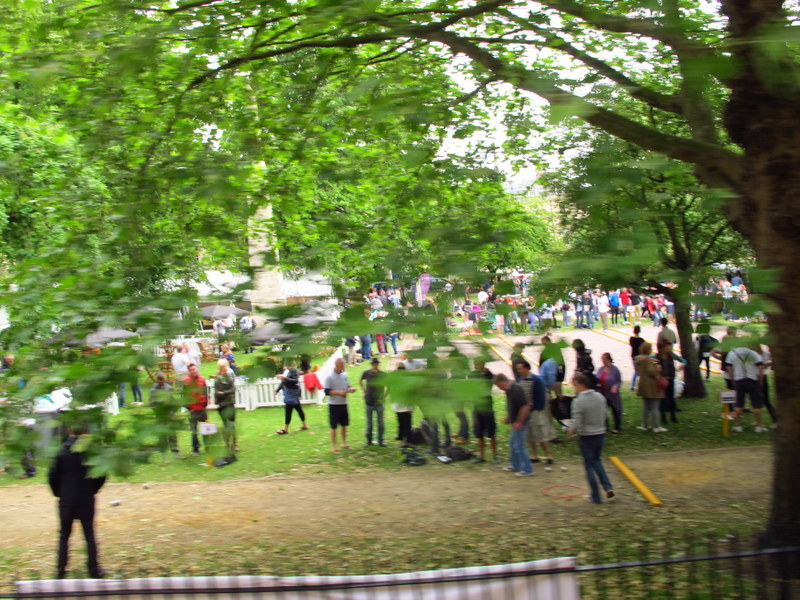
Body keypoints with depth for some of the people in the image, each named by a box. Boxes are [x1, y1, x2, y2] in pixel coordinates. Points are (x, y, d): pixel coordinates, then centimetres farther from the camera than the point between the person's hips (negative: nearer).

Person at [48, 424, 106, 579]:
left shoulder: (63, 453, -6)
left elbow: (53, 476, -7)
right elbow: (101, 476, -4)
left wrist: (59, 493, 8)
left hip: (66, 502, 0)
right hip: (86, 502, 0)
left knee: (64, 536, 13)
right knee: (89, 536, 9)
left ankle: (60, 571, 13)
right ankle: (94, 570, 11)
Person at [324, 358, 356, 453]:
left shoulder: (344, 375, 7)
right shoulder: (330, 377, -12)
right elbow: (327, 392, -14)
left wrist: (350, 389, -5)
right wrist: (339, 392, -22)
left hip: (343, 404, 6)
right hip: (334, 405, -6)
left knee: (344, 424, 15)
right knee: (334, 426, 1)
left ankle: (344, 443, 29)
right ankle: (333, 446, 10)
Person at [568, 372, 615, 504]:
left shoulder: (578, 401, -21)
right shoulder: (600, 397, -2)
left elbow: (577, 425, -22)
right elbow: (606, 415, 8)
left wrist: (571, 431, -2)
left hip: (586, 437, -5)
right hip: (601, 434, 5)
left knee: (589, 466, 9)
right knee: (597, 461, 25)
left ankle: (596, 497, 16)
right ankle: (608, 487, 12)